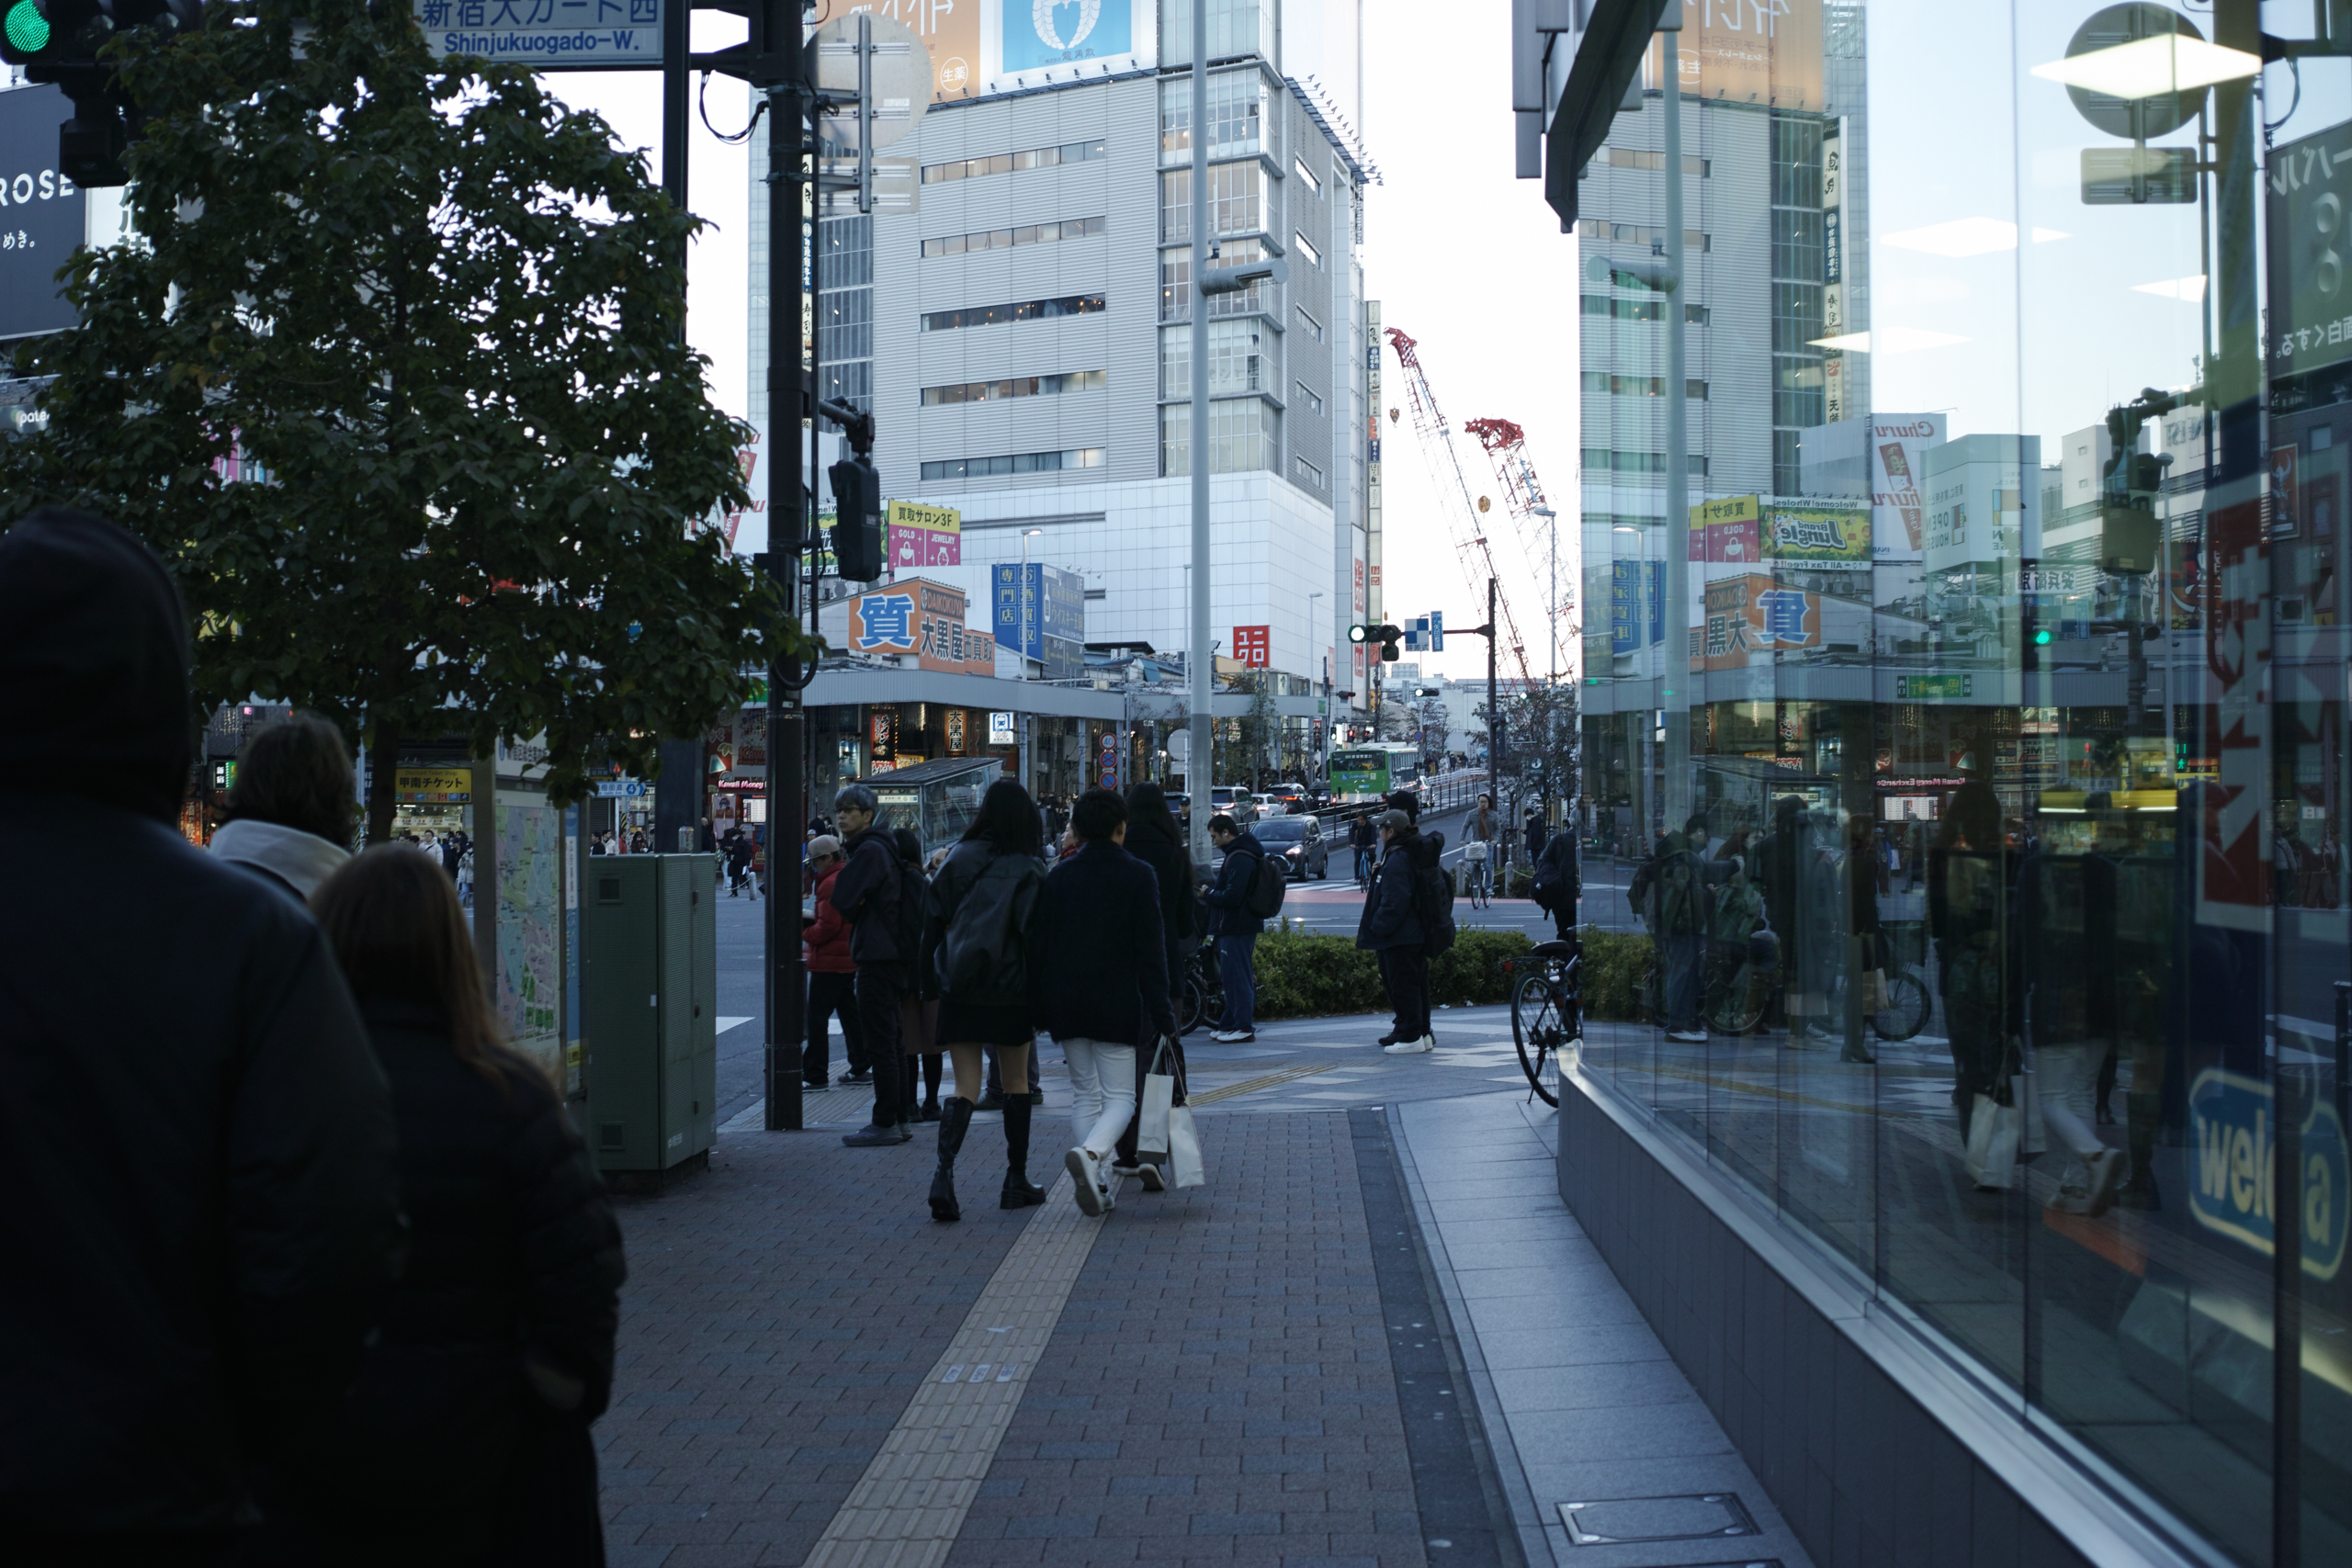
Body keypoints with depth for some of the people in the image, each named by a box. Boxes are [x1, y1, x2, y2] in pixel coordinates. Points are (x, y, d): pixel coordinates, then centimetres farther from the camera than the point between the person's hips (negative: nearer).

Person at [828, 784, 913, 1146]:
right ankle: (898, 1120, 19)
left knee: (880, 1044, -7)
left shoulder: (870, 851, -15)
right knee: (890, 1042, 14)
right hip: (887, 953, 10)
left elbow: (843, 900, -19)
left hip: (878, 956, -10)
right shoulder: (878, 848, 17)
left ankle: (885, 1123, -4)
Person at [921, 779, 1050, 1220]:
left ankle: (944, 1170, -19)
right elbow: (1035, 935, -10)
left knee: (965, 1086, 3)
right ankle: (1016, 1181, 19)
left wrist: (931, 984, 8)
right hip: (1009, 992, -2)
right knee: (1016, 1081, 13)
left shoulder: (956, 861, 2)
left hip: (959, 992, 2)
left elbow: (931, 925, 3)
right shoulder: (1029, 870, -6)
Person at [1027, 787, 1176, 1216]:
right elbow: (1151, 950, -8)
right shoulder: (1138, 877, -5)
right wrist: (1162, 1013, -5)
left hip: (1066, 1001, 4)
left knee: (1083, 1093, 14)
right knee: (1120, 1095, 4)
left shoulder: (1058, 878, 5)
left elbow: (1038, 946, 6)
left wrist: (1039, 1009, 13)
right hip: (1117, 1005, -3)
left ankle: (1096, 1183, 11)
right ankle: (1091, 1153, -24)